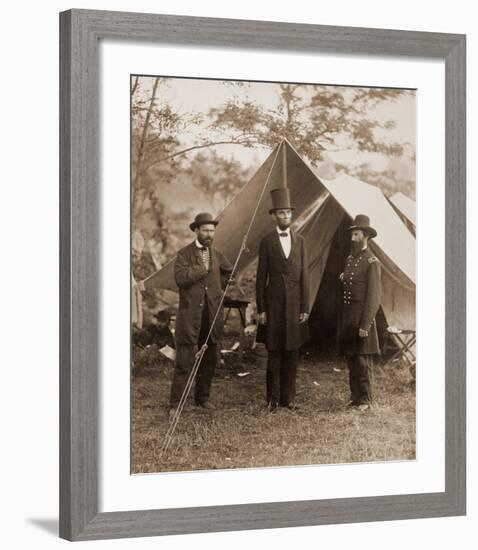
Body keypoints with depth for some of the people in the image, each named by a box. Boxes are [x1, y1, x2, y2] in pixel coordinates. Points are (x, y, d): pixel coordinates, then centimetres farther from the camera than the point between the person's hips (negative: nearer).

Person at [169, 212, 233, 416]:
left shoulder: (216, 254, 12)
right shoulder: (184, 254, -4)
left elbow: (230, 273, 30)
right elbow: (180, 277, -21)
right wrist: (203, 268, -14)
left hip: (212, 315, 5)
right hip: (190, 315, -5)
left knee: (209, 360, 10)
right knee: (184, 361, -7)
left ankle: (202, 398, 23)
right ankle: (175, 404, -3)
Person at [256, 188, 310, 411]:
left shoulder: (300, 241, 7)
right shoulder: (267, 242, 0)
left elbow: (304, 276, 7)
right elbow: (261, 277, 0)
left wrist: (305, 308, 1)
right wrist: (260, 309, -4)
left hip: (295, 303, 2)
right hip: (274, 302, -2)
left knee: (292, 354, 6)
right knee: (274, 353, 1)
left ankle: (288, 397, 14)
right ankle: (273, 398, 9)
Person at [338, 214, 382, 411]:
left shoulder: (371, 262, -11)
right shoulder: (350, 259, 14)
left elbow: (374, 297, -14)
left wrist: (365, 325, -18)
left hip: (362, 317, -8)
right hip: (347, 317, 8)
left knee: (363, 360, -3)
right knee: (350, 360, 11)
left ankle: (365, 399, 5)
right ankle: (355, 396, 20)